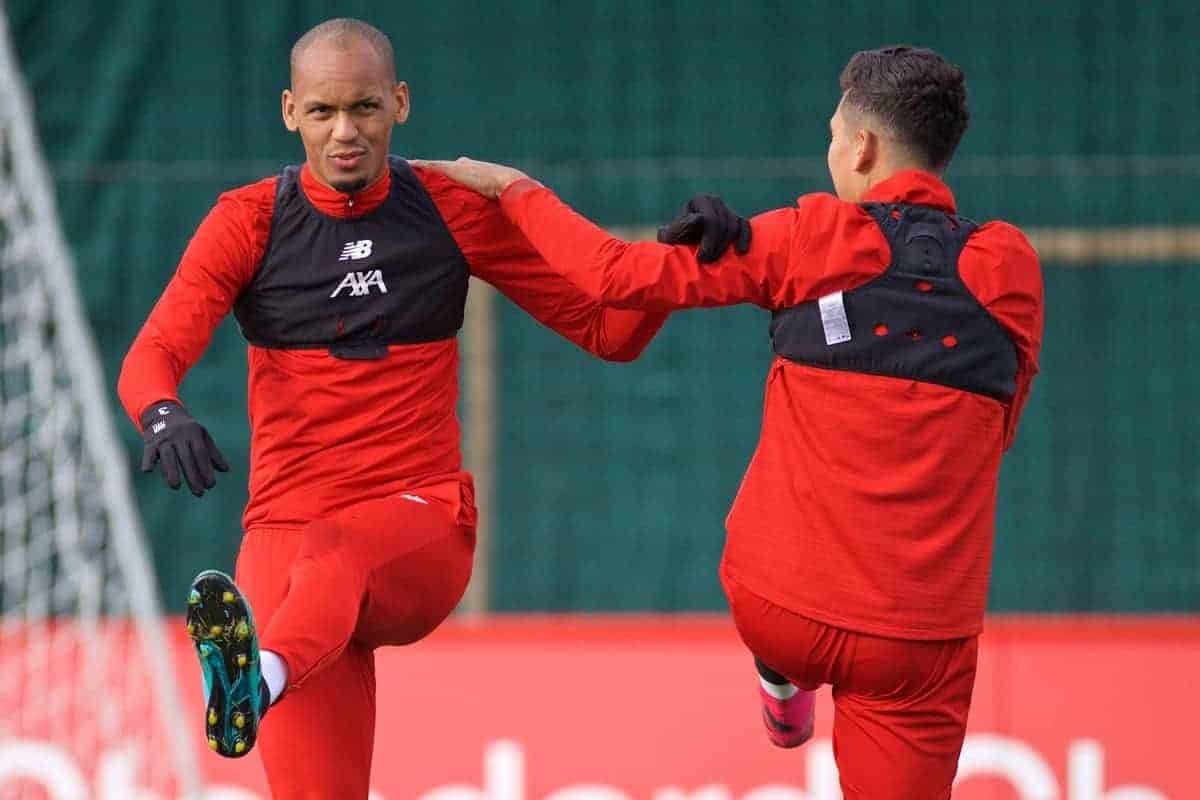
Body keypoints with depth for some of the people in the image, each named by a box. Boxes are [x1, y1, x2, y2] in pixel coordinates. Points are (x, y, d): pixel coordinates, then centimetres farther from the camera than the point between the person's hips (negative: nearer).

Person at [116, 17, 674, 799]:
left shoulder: (456, 211, 7)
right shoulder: (249, 222, 4)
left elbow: (608, 330, 9)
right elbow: (152, 356, -8)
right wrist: (165, 418, -32)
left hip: (423, 532, -1)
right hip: (284, 527, 1)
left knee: (334, 549, -39)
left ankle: (263, 675, -68)